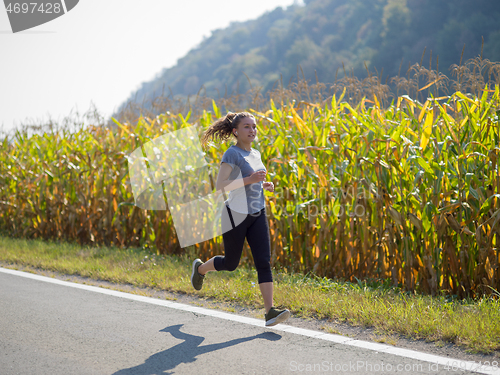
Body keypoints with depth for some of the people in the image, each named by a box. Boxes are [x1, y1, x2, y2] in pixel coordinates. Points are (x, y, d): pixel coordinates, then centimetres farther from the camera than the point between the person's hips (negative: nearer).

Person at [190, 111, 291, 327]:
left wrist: (264, 185, 5)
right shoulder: (232, 154, -13)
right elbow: (220, 187, -20)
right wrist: (249, 180, -26)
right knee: (230, 263, 10)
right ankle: (200, 268, 41)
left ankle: (270, 311, -12)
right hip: (236, 214, -6)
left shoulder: (255, 155, 11)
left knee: (264, 262, -7)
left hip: (257, 214, 6)